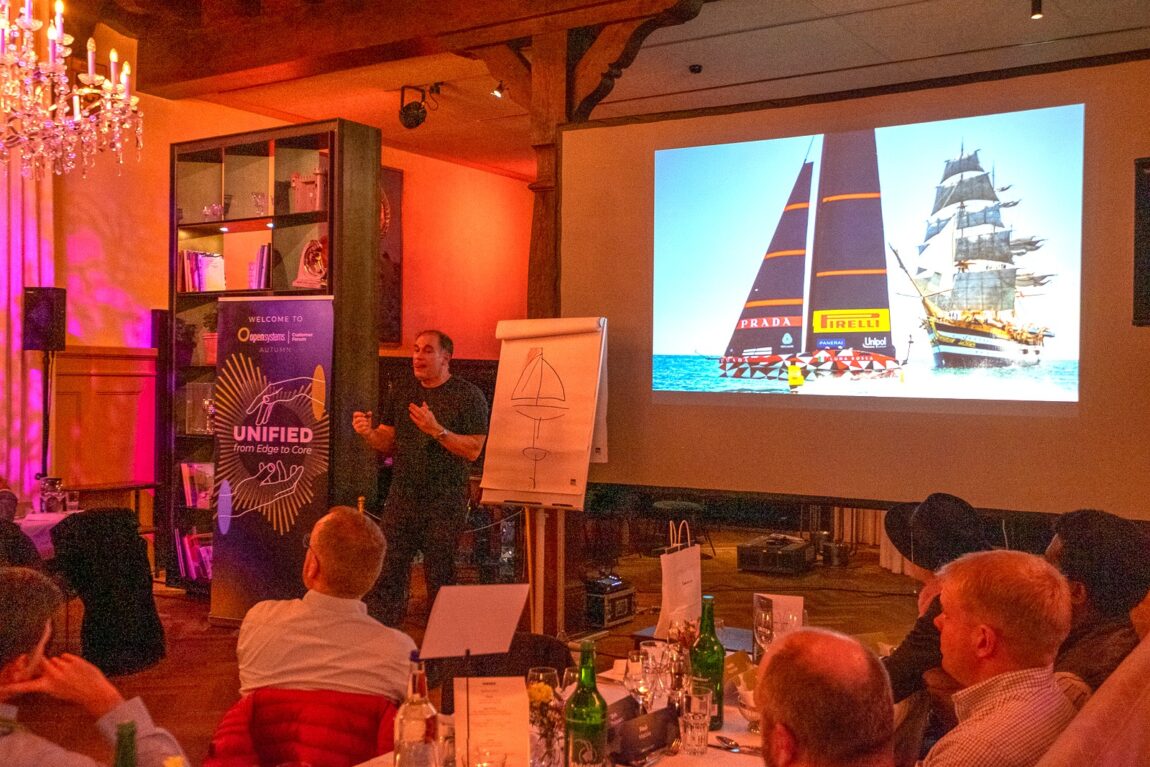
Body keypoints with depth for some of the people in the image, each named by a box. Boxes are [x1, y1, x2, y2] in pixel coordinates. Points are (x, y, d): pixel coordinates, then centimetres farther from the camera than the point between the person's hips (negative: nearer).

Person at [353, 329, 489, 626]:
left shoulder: (468, 395, -5)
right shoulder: (399, 391, 10)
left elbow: (473, 450, -10)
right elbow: (387, 441, 12)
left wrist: (437, 431, -22)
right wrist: (368, 433, -9)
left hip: (445, 503, -4)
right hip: (403, 498, 4)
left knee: (441, 579, 3)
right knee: (388, 573, 0)